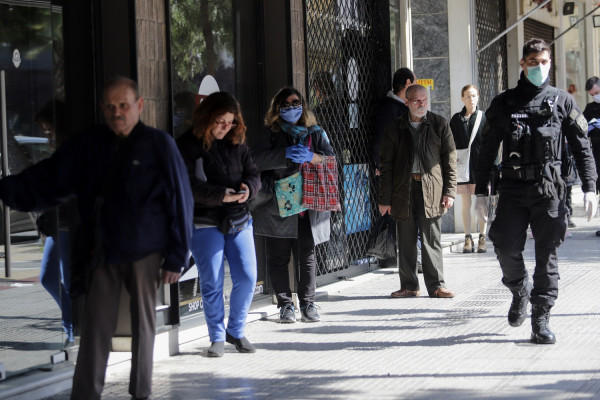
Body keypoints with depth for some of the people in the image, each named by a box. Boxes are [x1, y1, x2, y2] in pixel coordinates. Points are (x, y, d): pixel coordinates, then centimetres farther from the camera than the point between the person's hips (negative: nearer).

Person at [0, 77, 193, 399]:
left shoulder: (159, 144, -6)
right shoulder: (87, 145, 3)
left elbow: (179, 201, -5)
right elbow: (47, 181, 3)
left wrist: (176, 257, -6)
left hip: (145, 252, -2)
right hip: (101, 250, 2)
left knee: (143, 323, 8)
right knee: (96, 325, 3)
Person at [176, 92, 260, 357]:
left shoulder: (238, 143, 11)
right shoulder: (187, 145, -7)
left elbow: (253, 174, 12)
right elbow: (187, 184, -16)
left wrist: (248, 189, -12)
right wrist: (220, 195, -24)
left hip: (239, 221, 5)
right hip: (205, 223, -5)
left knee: (247, 277, 0)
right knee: (212, 282, -2)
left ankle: (236, 331, 20)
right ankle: (217, 338, 12)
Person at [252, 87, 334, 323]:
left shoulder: (315, 133, 13)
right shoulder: (271, 134, 7)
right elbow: (257, 160, -9)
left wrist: (311, 157, -16)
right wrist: (286, 154, -20)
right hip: (277, 205, -1)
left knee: (307, 257, 4)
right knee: (278, 257, 1)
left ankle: (308, 304, 12)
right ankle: (285, 305, 9)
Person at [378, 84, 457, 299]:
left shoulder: (439, 124, 6)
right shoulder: (395, 128, 7)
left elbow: (450, 159, 6)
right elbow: (386, 165, 7)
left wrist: (449, 191, -2)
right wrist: (385, 199, 3)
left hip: (431, 190, -1)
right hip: (404, 190, 1)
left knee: (432, 240, -1)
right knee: (406, 241, 5)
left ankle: (436, 285, 5)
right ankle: (409, 286, 14)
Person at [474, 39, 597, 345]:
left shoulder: (562, 101, 7)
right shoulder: (503, 103, 9)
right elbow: (487, 150, 11)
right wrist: (481, 191, 7)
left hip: (549, 189, -1)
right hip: (512, 187, 1)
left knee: (547, 255, -2)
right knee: (506, 248, -8)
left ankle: (540, 321, 4)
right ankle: (520, 291, 23)